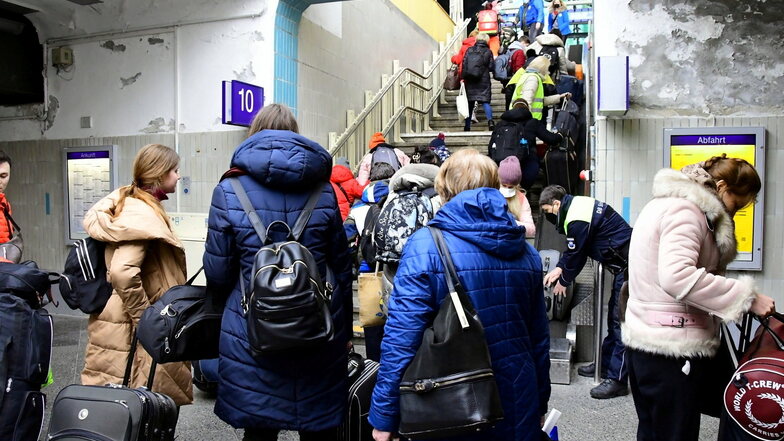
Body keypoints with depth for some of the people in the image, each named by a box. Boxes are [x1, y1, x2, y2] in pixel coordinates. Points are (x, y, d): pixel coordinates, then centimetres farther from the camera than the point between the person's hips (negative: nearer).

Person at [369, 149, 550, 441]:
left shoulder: (425, 247, -15)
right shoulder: (526, 252, 2)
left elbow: (401, 338, -19)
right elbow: (539, 338, 8)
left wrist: (384, 416, -9)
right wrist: (540, 405, 20)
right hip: (517, 409, 5)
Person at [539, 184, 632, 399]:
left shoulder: (576, 219, -20)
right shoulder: (577, 204, 12)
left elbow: (576, 255, -11)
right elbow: (573, 249, 19)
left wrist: (564, 282, 4)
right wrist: (559, 269, 13)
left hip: (628, 264, -11)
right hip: (626, 261, 11)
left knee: (621, 319, -9)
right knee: (614, 316, 16)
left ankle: (617, 379, -5)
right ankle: (605, 364, 27)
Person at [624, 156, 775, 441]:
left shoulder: (665, 203, 18)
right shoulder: (685, 210, -14)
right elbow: (678, 277, -29)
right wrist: (747, 297, -23)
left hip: (644, 340, 10)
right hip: (673, 349, -10)